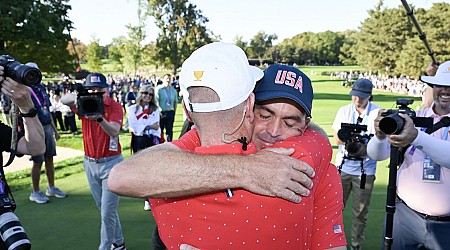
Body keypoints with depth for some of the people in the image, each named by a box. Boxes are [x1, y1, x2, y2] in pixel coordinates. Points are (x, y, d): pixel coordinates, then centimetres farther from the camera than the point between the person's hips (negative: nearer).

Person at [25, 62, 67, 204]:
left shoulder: (41, 88, 12)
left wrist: (55, 129, 18)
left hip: (48, 127, 7)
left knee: (49, 159, 13)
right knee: (38, 161, 0)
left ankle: (51, 188, 27)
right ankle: (35, 193, 15)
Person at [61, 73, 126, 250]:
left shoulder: (115, 107, -10)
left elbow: (114, 132, -26)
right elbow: (63, 100, -21)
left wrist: (99, 118, -45)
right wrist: (75, 97, -44)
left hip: (111, 163, -5)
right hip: (90, 163, 5)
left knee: (107, 212, -4)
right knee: (103, 208, 17)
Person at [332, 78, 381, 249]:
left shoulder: (378, 113, -3)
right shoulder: (344, 111, 4)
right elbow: (336, 138, 0)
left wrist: (365, 147, -26)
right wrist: (350, 137, -21)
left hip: (365, 170, -1)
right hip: (343, 166, 2)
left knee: (360, 212, 7)